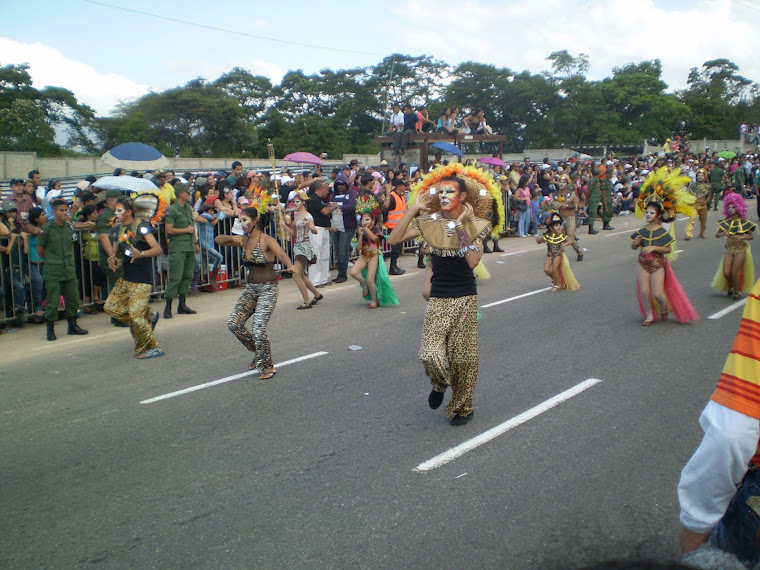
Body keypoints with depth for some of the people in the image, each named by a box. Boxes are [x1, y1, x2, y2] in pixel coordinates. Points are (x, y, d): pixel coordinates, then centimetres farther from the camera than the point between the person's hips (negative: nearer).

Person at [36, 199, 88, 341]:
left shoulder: (69, 227, 6)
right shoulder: (47, 228, -9)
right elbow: (39, 249, -1)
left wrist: (69, 259, 12)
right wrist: (50, 260, 6)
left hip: (69, 270, 5)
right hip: (53, 272, -5)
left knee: (73, 298, 10)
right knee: (53, 301, -2)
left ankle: (72, 326, 25)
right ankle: (50, 329, 11)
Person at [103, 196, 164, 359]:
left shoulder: (141, 226, -11)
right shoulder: (117, 229, 11)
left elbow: (158, 249, -19)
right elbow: (115, 252, 18)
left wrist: (141, 254, -36)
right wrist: (112, 259, -5)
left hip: (142, 279, -8)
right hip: (126, 277, 8)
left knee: (135, 315, -11)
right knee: (111, 307, 4)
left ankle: (153, 348, 5)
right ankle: (149, 317, 19)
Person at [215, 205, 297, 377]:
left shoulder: (267, 241, -14)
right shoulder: (244, 240, 6)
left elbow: (281, 254, -34)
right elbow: (218, 240, 10)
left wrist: (290, 266, -56)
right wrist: (232, 239, -12)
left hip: (268, 289, -7)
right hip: (250, 288, 7)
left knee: (258, 328, -16)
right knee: (234, 324, -3)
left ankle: (267, 366, 7)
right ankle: (258, 352, 20)